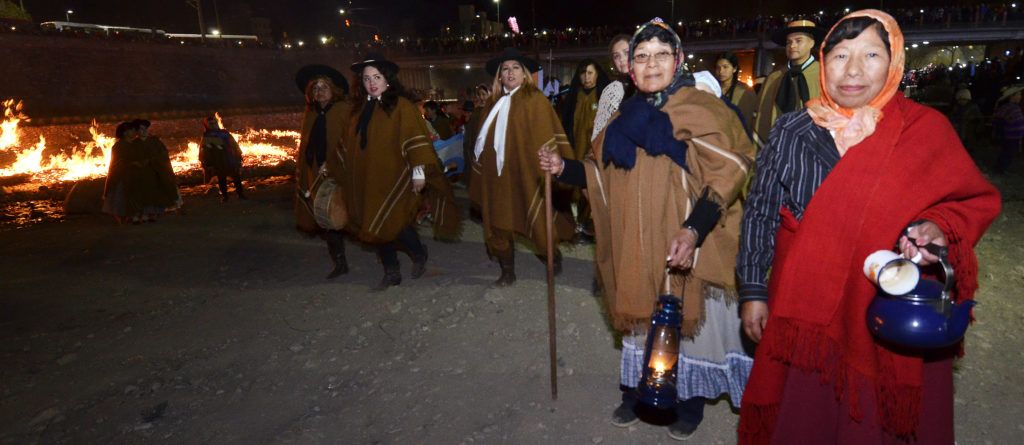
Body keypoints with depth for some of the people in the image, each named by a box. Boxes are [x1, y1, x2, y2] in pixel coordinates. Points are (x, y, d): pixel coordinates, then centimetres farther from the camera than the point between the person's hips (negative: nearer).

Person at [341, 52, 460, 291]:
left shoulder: (401, 105, -7)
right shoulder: (360, 108, 11)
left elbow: (415, 139, -13)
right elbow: (349, 145, 17)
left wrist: (419, 172, -19)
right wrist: (348, 176, 17)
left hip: (394, 177, -6)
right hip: (367, 181, 6)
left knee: (392, 223, -11)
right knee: (377, 226, 9)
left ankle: (419, 254, 19)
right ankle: (391, 273, 23)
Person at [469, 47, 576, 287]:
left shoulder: (535, 100, -5)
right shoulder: (494, 103, 11)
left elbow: (547, 136, -10)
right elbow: (483, 139, 13)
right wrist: (481, 168, 10)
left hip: (524, 173, -5)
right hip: (497, 176, 5)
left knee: (536, 221, 6)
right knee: (499, 223, 7)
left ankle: (553, 256, 33)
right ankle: (507, 272, 21)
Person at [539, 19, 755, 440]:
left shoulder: (700, 108, -8)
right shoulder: (625, 117, 10)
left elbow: (727, 173, -17)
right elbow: (604, 175, 18)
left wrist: (694, 230, -29)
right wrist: (564, 168, 3)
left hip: (688, 246, -5)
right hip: (638, 245, 5)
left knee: (690, 320, 7)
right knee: (641, 316, 16)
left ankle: (690, 402, 28)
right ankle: (636, 394, 33)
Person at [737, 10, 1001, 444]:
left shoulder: (928, 130, -3)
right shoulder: (791, 131, -1)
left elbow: (973, 201, 7)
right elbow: (760, 213, 2)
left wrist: (936, 227, -16)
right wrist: (753, 290, 0)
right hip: (806, 314, 0)